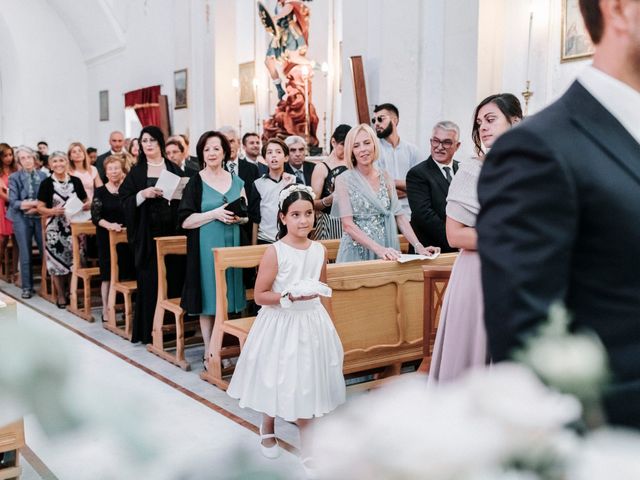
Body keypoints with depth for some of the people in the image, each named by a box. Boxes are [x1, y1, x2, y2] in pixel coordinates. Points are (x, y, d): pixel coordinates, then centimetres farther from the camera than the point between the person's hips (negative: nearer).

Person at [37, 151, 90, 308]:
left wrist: (86, 206, -9)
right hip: (55, 228, -2)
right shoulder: (46, 183, -1)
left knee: (74, 261, 3)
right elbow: (40, 207, -2)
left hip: (75, 227, 2)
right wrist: (52, 211, -21)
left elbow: (86, 202, 13)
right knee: (57, 261, -1)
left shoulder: (76, 181, 5)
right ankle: (60, 295, 12)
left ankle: (71, 292, 20)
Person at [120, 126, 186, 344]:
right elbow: (125, 201, 2)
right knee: (150, 281, -1)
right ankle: (149, 330, 7)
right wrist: (143, 194, -14)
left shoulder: (174, 170, 9)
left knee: (174, 278, 0)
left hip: (172, 230, 1)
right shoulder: (136, 172, 7)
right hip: (148, 233, -1)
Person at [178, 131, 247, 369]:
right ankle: (209, 352, 9)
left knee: (228, 296, 7)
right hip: (206, 247, -4)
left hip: (232, 245, 4)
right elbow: (185, 221, -8)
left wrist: (239, 217, -6)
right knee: (208, 298, 0)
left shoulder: (236, 181, 10)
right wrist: (215, 214, -18)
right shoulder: (196, 182, -2)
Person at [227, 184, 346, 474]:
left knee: (306, 383, 10)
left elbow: (324, 293, 10)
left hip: (312, 324, 4)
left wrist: (329, 327, 11)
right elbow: (260, 295, -13)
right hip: (280, 324, -4)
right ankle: (267, 431, 42)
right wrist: (289, 297, -26)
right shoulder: (275, 252, -15)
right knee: (277, 381, 12)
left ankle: (307, 450, 24)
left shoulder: (320, 250, 0)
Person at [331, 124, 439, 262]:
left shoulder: (385, 177, 6)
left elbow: (399, 216, 3)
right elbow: (348, 225, -13)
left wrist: (418, 246, -9)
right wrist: (378, 248, -24)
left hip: (387, 250, 3)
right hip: (357, 253, -3)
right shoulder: (344, 180, -6)